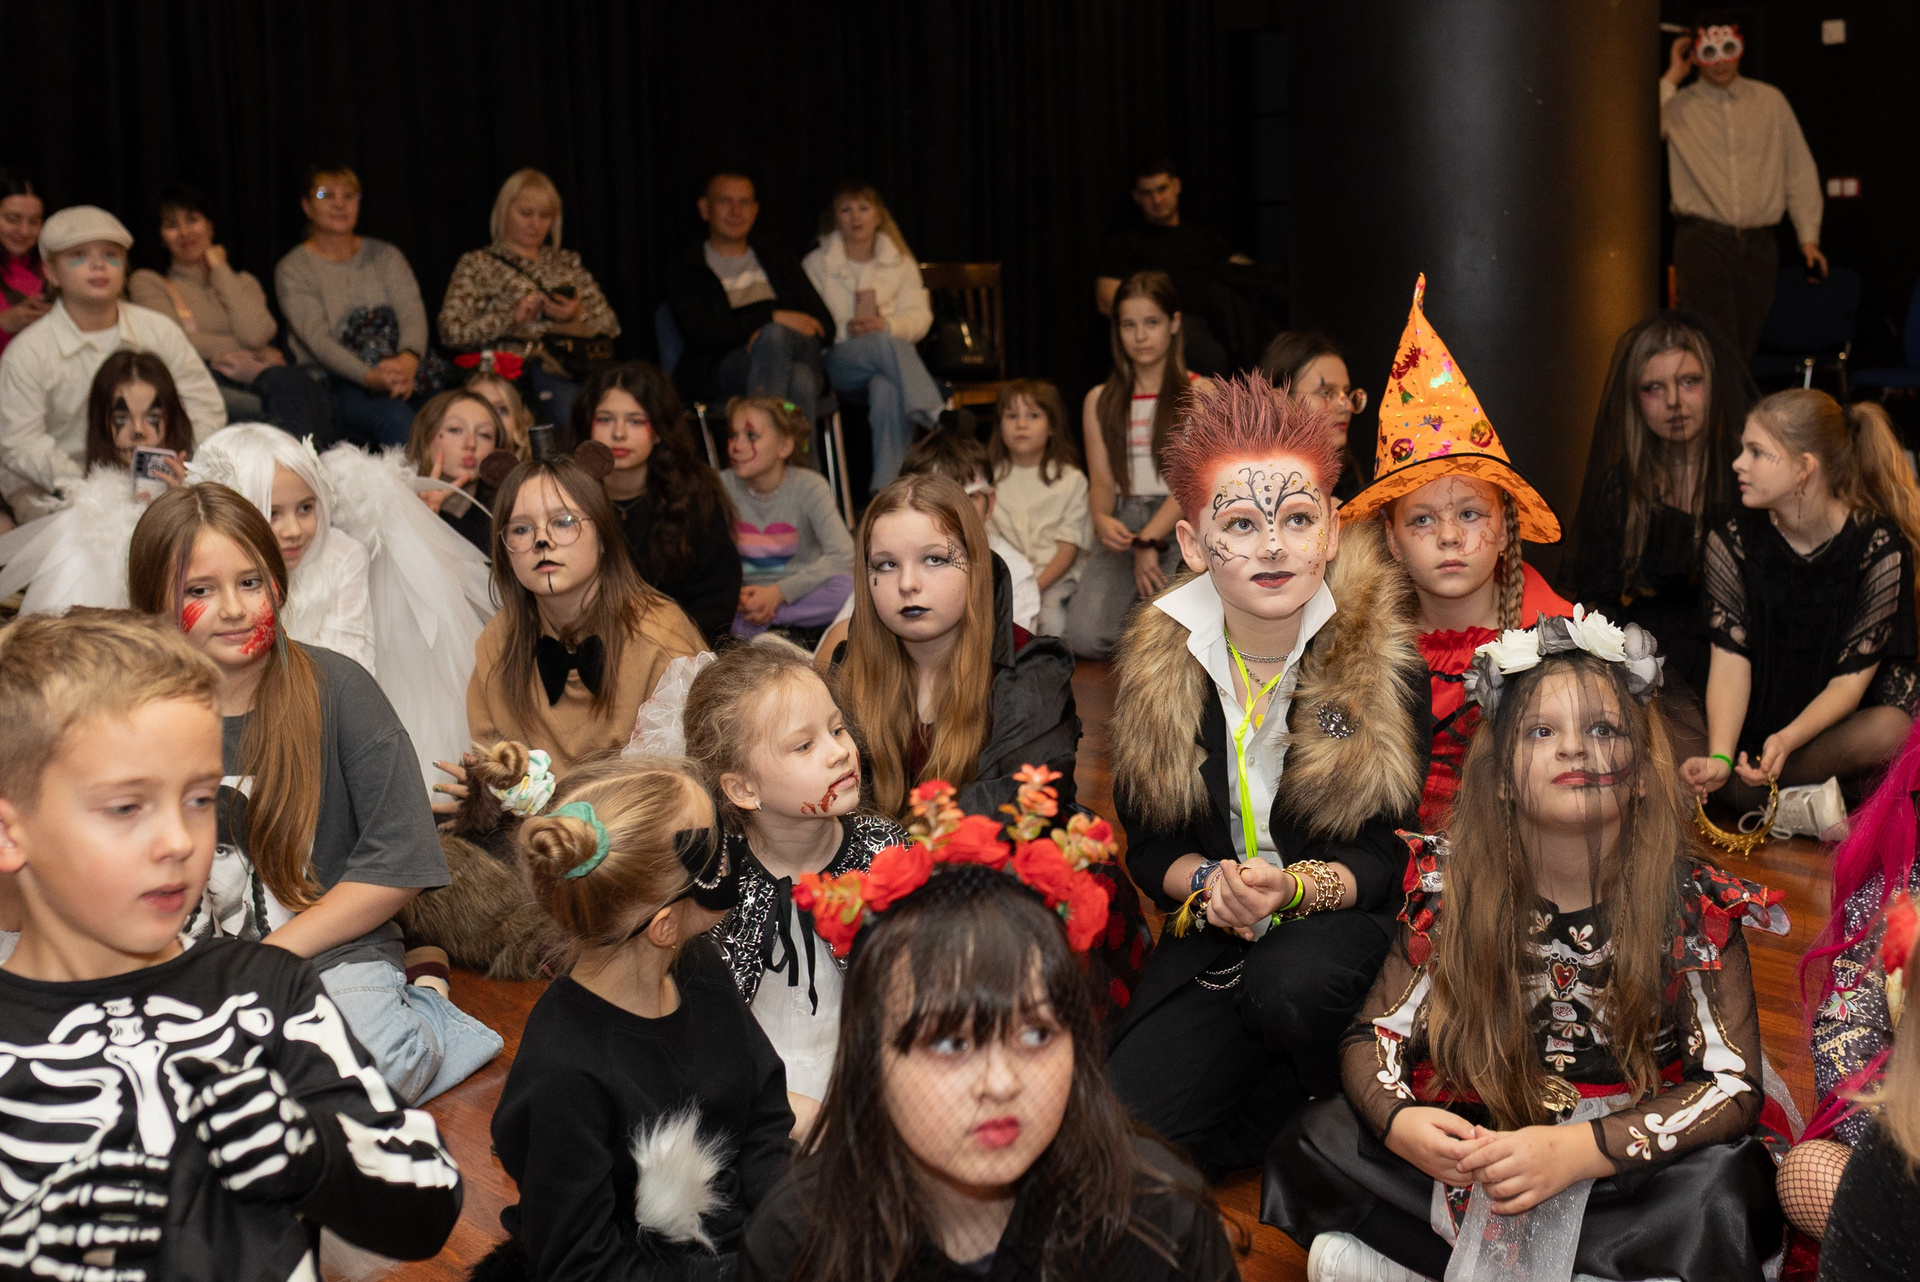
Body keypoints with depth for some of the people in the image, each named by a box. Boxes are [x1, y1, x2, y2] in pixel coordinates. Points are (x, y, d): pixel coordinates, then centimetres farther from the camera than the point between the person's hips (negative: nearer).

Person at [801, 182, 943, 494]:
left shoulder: (901, 263, 20)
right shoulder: (816, 264, 16)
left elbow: (919, 318, 9)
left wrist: (886, 325, -13)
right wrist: (845, 329, -13)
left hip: (890, 346, 1)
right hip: (837, 360, -1)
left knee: (887, 388, -38)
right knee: (886, 346, -38)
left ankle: (886, 486, -45)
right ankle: (942, 422, -46)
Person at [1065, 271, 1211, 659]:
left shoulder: (1201, 394, 5)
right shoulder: (1100, 401, 16)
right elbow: (1101, 479, 10)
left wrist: (1149, 541, -15)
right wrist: (1102, 518, -14)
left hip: (1179, 524, -3)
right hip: (1123, 523, 3)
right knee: (1084, 638, -22)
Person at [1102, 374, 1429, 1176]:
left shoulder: (1386, 658, -12)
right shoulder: (1157, 663, -4)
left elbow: (1392, 855, -9)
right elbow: (1148, 845, 4)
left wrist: (1298, 887, -28)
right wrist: (1208, 881, -18)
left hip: (1346, 923, -2)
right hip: (1216, 935, 2)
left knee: (1289, 983, -38)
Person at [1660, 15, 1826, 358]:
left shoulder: (1770, 100, 14)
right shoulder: (1678, 105, 5)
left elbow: (1800, 171, 16)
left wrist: (1808, 236, 10)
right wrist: (1671, 78, -6)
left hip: (1758, 243, 3)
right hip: (1702, 240, -3)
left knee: (1747, 349, 5)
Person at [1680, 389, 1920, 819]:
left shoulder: (1879, 546, -16)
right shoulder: (1732, 541, -7)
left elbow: (1851, 679, -17)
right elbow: (1730, 658, -13)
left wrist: (1786, 741, -35)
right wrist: (1719, 758, -29)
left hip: (1846, 715, -3)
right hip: (1763, 716, 3)